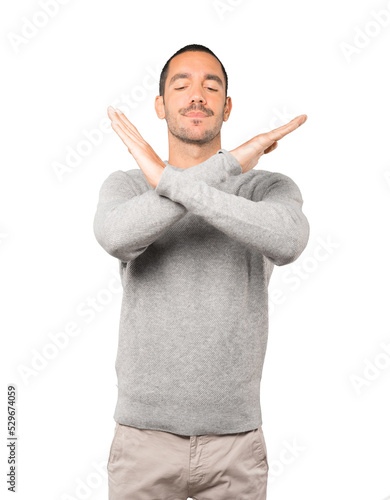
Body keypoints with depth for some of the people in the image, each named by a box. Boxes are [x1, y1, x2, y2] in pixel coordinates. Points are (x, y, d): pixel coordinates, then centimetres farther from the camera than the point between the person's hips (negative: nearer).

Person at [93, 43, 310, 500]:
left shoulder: (270, 187, -1)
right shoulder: (125, 184, 0)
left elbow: (287, 241, -26)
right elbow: (115, 237, -25)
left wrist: (168, 179, -24)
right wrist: (229, 163, -23)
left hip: (236, 440, 0)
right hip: (145, 438, 0)